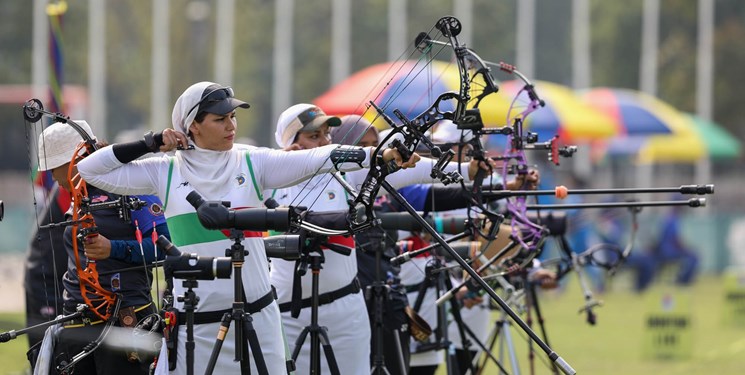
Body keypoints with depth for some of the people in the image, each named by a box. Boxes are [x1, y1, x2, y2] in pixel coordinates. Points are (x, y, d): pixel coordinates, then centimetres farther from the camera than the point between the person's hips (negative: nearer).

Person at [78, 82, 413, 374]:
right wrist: (149, 145, -2)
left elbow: (318, 158, -9)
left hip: (256, 314, 1)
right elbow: (89, 170, 4)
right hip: (195, 322, -1)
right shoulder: (165, 173, 2)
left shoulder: (253, 163, 2)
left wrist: (377, 155, -21)